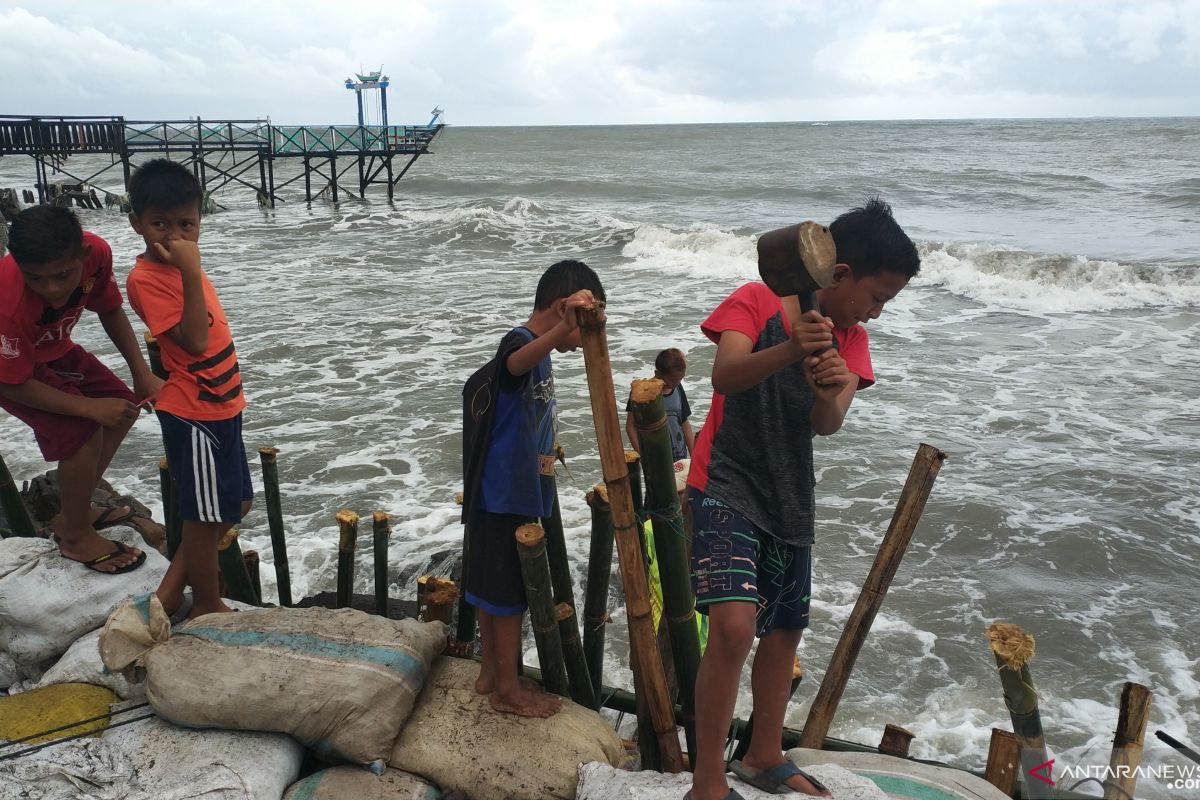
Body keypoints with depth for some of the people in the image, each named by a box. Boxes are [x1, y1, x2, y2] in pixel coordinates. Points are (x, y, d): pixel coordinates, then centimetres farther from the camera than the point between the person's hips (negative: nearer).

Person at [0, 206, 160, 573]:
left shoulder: (96, 252, -29)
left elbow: (110, 310, -8)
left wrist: (142, 373, -12)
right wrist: (90, 407, -29)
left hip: (53, 348, 7)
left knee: (125, 407, 10)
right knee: (84, 432, -21)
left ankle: (73, 511, 24)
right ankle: (75, 536, 2)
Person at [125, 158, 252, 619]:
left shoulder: (180, 267, 7)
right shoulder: (147, 278, -20)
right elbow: (194, 341, -30)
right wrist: (191, 272, -33)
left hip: (221, 408, 9)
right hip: (193, 414, -9)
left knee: (235, 505, 19)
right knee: (205, 516, 6)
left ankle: (170, 592, 31)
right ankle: (208, 606, 27)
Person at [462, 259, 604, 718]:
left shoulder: (540, 355, 14)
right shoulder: (520, 343, -18)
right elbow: (516, 362, -46)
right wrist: (563, 327, -62)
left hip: (515, 495, 10)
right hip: (505, 499, -10)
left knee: (493, 588, 18)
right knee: (508, 593, 2)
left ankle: (490, 674, 30)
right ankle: (508, 689, 15)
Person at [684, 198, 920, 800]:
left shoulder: (850, 339, 4)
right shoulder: (755, 303, -11)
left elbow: (827, 425, -13)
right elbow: (724, 375, -29)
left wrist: (830, 397, -36)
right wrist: (791, 349, -46)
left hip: (790, 500, 7)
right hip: (726, 486, -7)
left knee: (785, 629, 16)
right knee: (734, 623, -22)